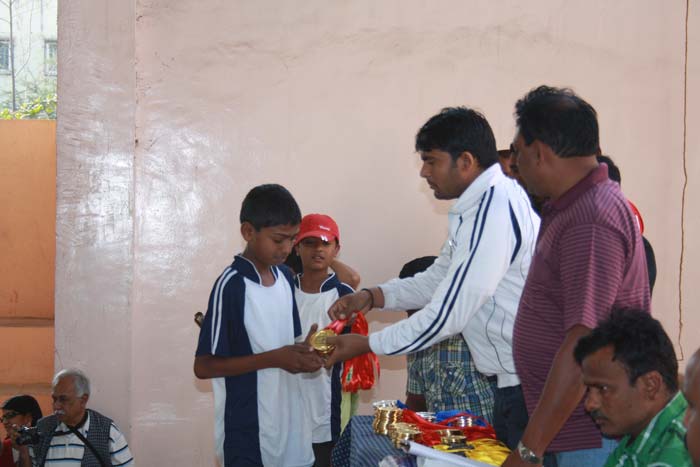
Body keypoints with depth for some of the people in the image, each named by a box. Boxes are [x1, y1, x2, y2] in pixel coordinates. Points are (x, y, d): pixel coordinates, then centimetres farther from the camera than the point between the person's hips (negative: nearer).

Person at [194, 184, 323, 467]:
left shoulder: (285, 276, 6)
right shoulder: (230, 285, -17)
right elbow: (204, 366, -16)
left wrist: (302, 353, -5)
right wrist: (274, 359, -21)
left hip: (289, 423, 7)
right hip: (247, 435, -7)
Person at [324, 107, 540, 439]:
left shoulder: (491, 212, -22)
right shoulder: (488, 200, 11)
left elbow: (446, 316, -20)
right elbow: (440, 278, 20)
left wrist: (363, 346, -10)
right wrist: (372, 296, 7)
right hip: (514, 377, 10)